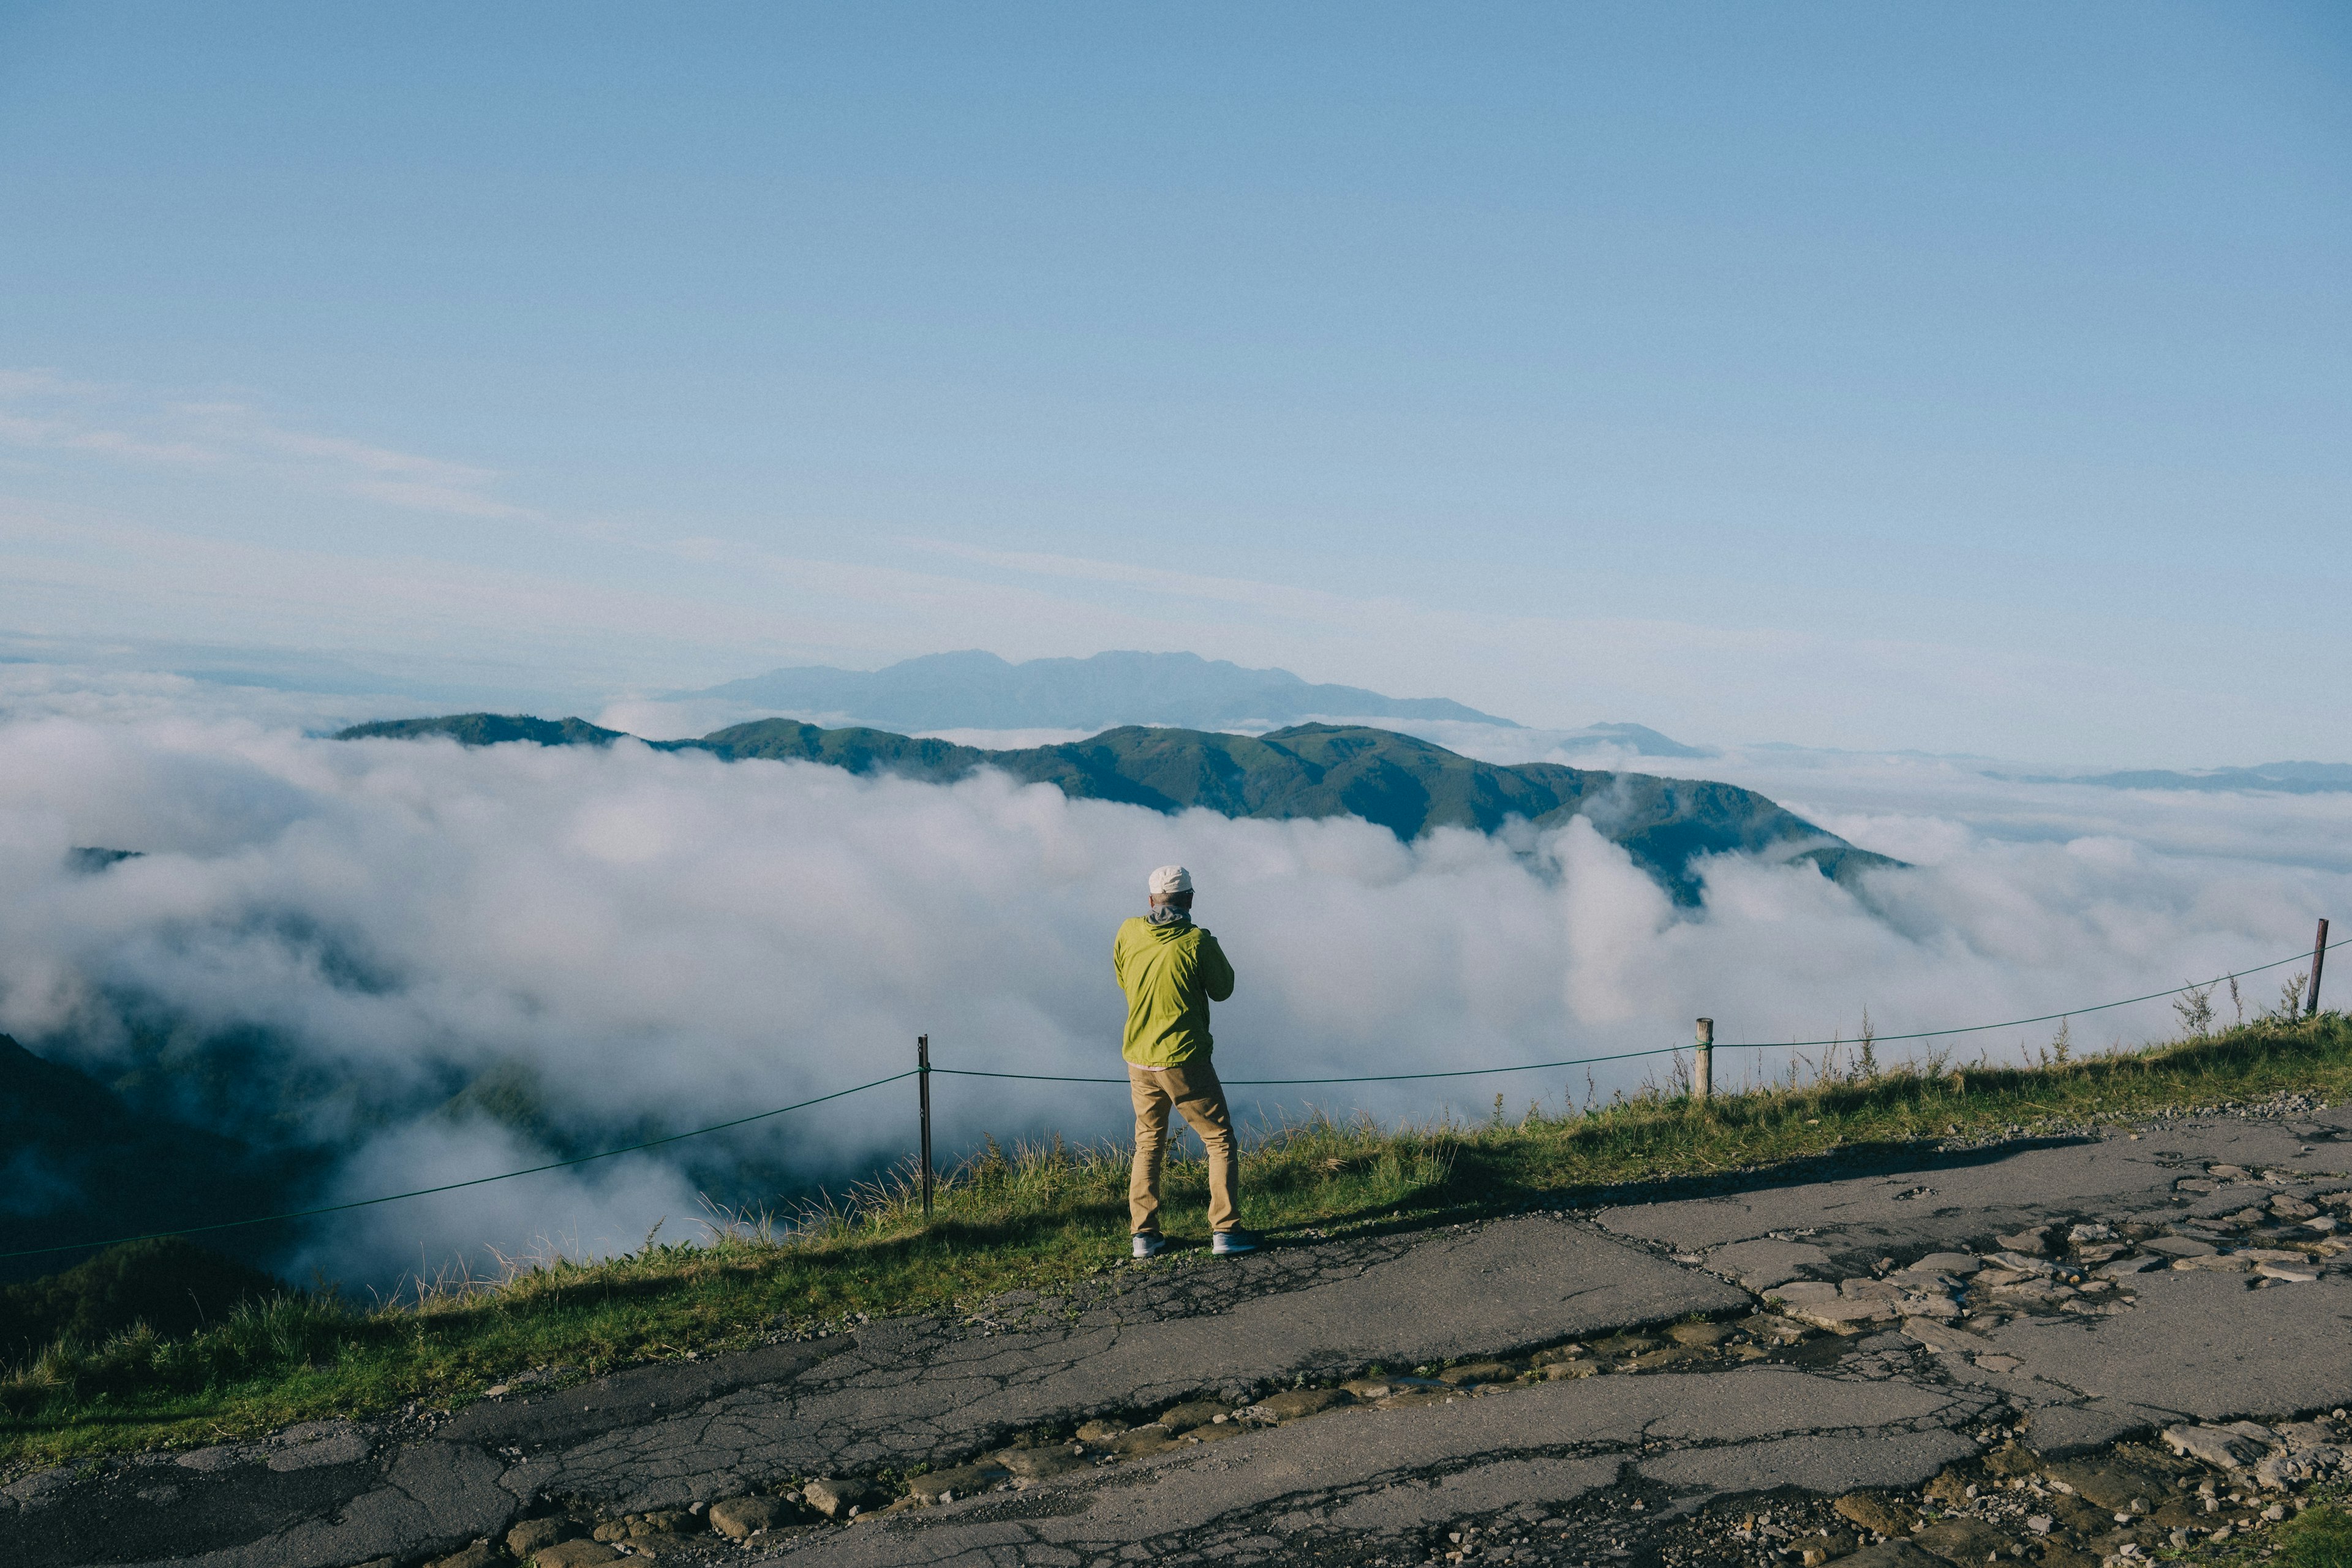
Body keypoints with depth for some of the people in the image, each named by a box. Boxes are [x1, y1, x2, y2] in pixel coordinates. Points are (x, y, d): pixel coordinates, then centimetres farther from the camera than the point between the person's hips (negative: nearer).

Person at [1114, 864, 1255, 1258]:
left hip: (1139, 1061, 5)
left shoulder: (1129, 933, -1)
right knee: (1221, 1142, 8)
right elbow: (1222, 990, 2)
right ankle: (1224, 1231, 1)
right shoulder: (1198, 942, -14)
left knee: (1149, 1146, 19)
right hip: (1184, 1062, -5)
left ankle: (1144, 1235, 14)